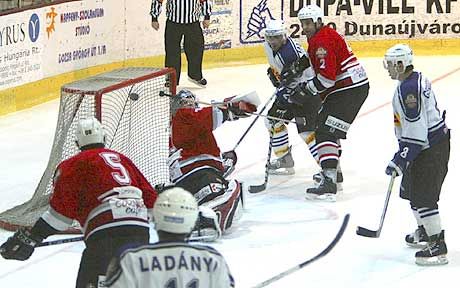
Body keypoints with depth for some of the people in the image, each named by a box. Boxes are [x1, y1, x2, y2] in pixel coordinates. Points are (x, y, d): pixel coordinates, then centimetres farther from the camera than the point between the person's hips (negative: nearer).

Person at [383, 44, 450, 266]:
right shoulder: (416, 79, 10)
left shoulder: (409, 89, -23)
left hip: (431, 147, -11)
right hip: (428, 143, 11)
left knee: (422, 196, -11)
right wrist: (403, 154, 26)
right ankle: (425, 232, 37)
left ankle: (438, 246, -9)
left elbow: (416, 132, -27)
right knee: (410, 187, 22)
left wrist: (401, 159, -23)